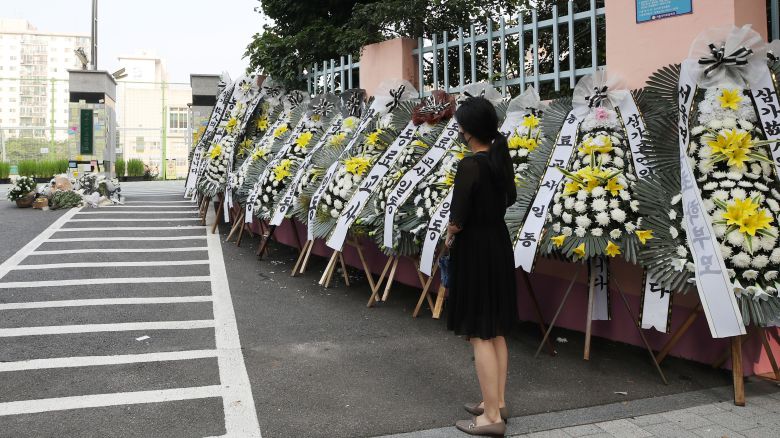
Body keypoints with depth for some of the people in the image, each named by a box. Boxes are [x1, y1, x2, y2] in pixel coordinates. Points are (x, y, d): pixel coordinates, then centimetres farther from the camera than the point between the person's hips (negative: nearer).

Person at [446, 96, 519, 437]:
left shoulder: (470, 165, -20)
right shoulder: (501, 157, 5)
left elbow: (457, 219, -20)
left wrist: (449, 236, -1)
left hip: (475, 248, -9)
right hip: (499, 242, 9)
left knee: (480, 334, 0)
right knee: (496, 330, 17)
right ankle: (497, 402, 29)